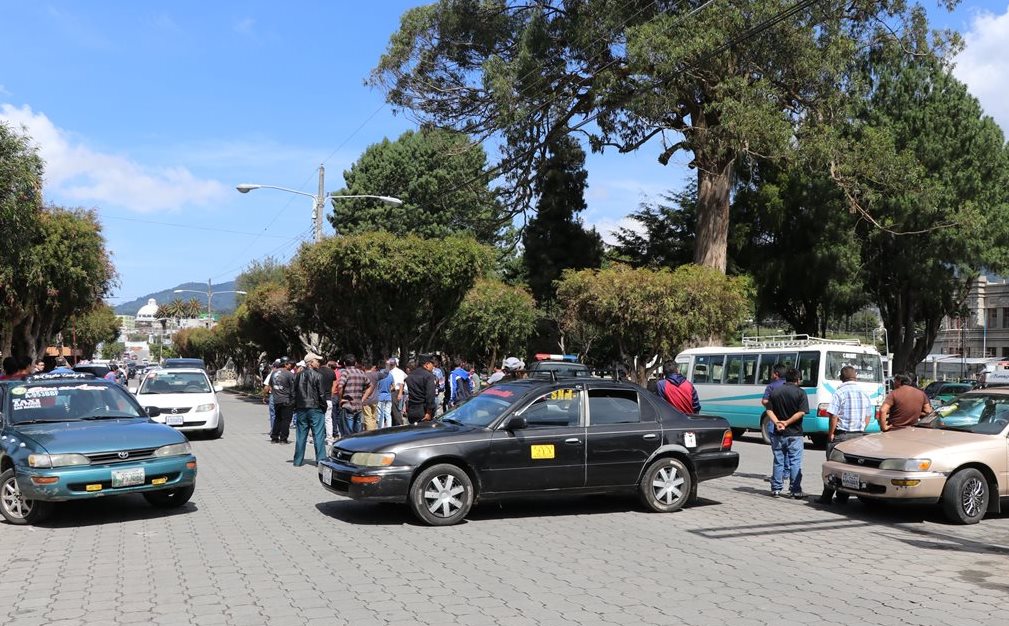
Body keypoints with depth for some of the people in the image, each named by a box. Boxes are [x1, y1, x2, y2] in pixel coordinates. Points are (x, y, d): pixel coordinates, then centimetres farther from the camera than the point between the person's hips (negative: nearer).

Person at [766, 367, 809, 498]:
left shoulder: (775, 392, 7)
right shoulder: (800, 393, -5)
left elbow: (769, 410, -1)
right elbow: (801, 412, -15)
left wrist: (777, 422, -11)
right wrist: (787, 422, -12)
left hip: (778, 433, 4)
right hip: (794, 434, -3)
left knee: (778, 461, 10)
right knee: (795, 462, 1)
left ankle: (776, 489, 11)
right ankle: (795, 490, 1)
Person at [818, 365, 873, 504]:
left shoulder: (840, 393, -11)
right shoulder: (864, 394, 7)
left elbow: (834, 416, -14)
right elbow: (868, 417, 13)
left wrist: (830, 434, -5)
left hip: (841, 435, -5)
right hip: (859, 435, 5)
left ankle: (827, 497, 2)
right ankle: (842, 497, 9)